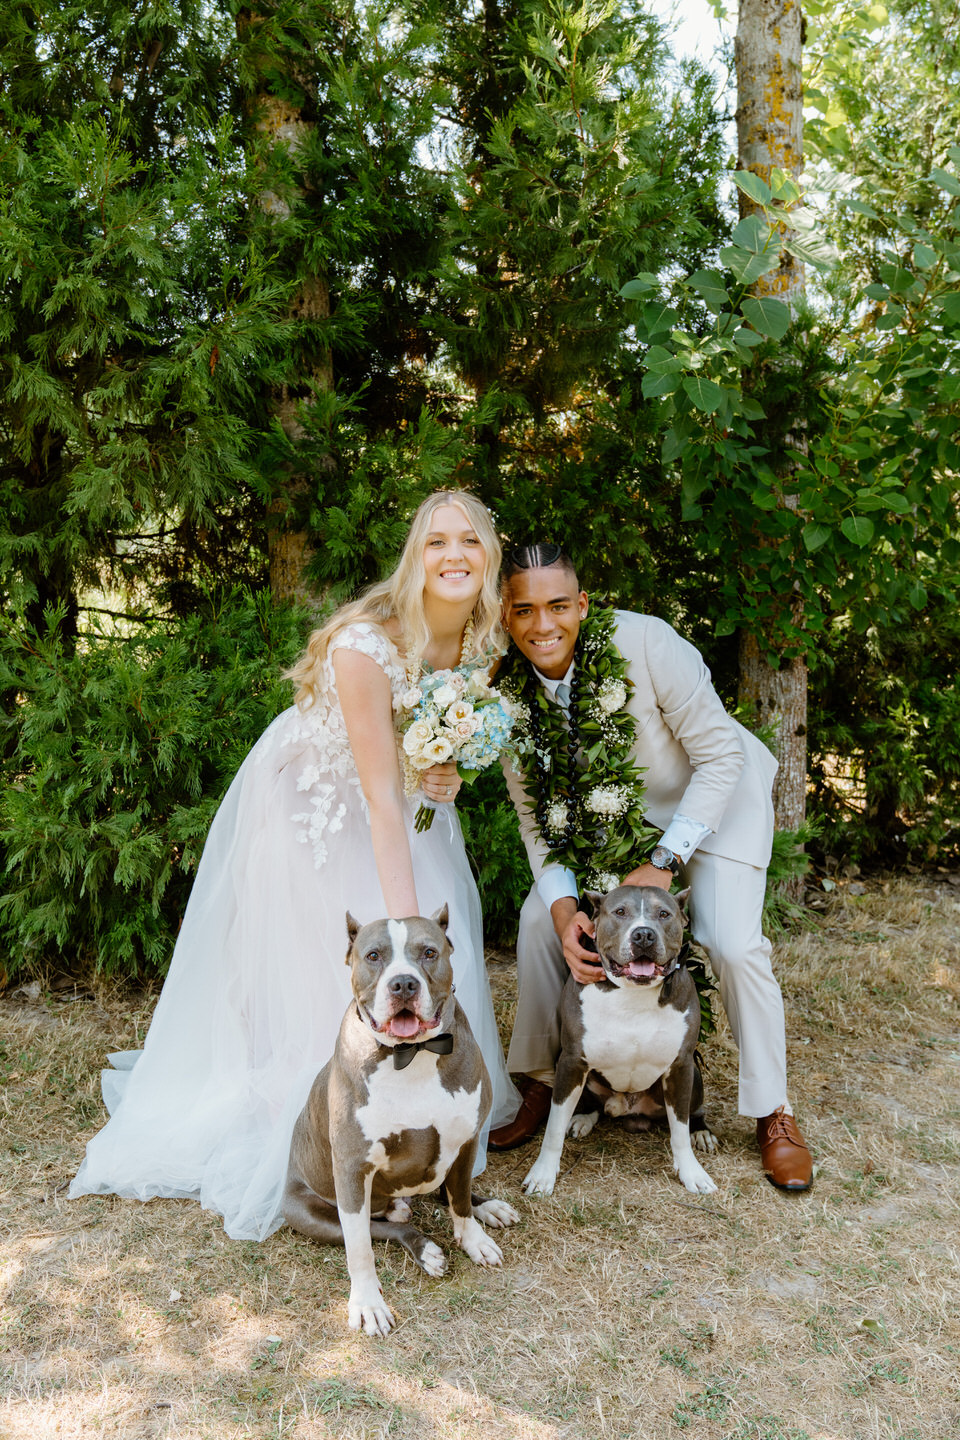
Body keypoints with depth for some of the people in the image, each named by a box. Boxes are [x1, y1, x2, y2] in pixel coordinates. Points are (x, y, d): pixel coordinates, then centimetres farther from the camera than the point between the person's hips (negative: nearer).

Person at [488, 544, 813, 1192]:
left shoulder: (644, 641, -32)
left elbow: (721, 755, -25)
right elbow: (538, 815, -10)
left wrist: (665, 861, -28)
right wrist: (565, 907, -26)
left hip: (713, 797, -4)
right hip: (613, 813, 4)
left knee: (734, 944, -17)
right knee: (540, 919, -7)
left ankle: (774, 1115, 5)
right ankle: (540, 1085, 13)